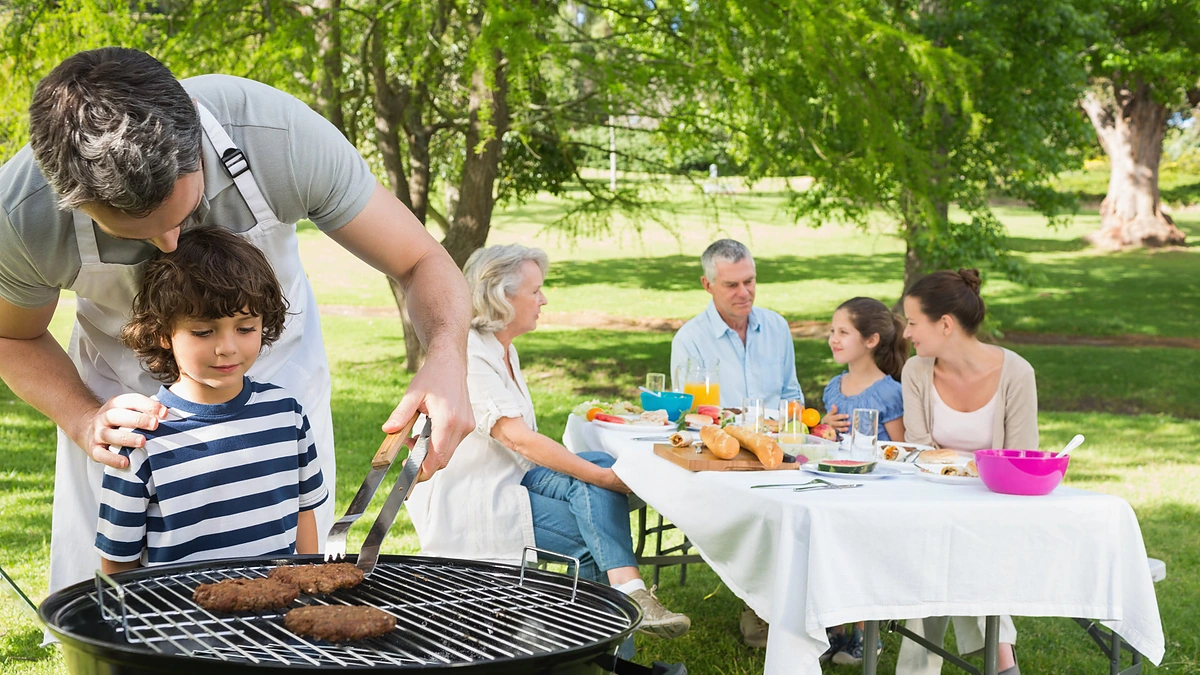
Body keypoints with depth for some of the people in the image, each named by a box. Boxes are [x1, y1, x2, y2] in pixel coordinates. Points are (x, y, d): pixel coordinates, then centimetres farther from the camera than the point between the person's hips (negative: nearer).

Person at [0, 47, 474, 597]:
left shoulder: (283, 135, -35)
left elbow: (423, 263, -24)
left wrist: (446, 361, -45)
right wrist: (85, 421, -27)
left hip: (275, 364, 0)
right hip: (122, 381, 0)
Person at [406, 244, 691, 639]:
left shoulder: (503, 350, 14)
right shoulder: (465, 355, -18)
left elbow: (522, 443, 11)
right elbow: (517, 438, -26)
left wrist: (604, 472, -3)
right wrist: (605, 478, -27)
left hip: (509, 477, 8)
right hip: (465, 499, -8)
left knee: (599, 463, -18)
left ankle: (629, 590, -31)